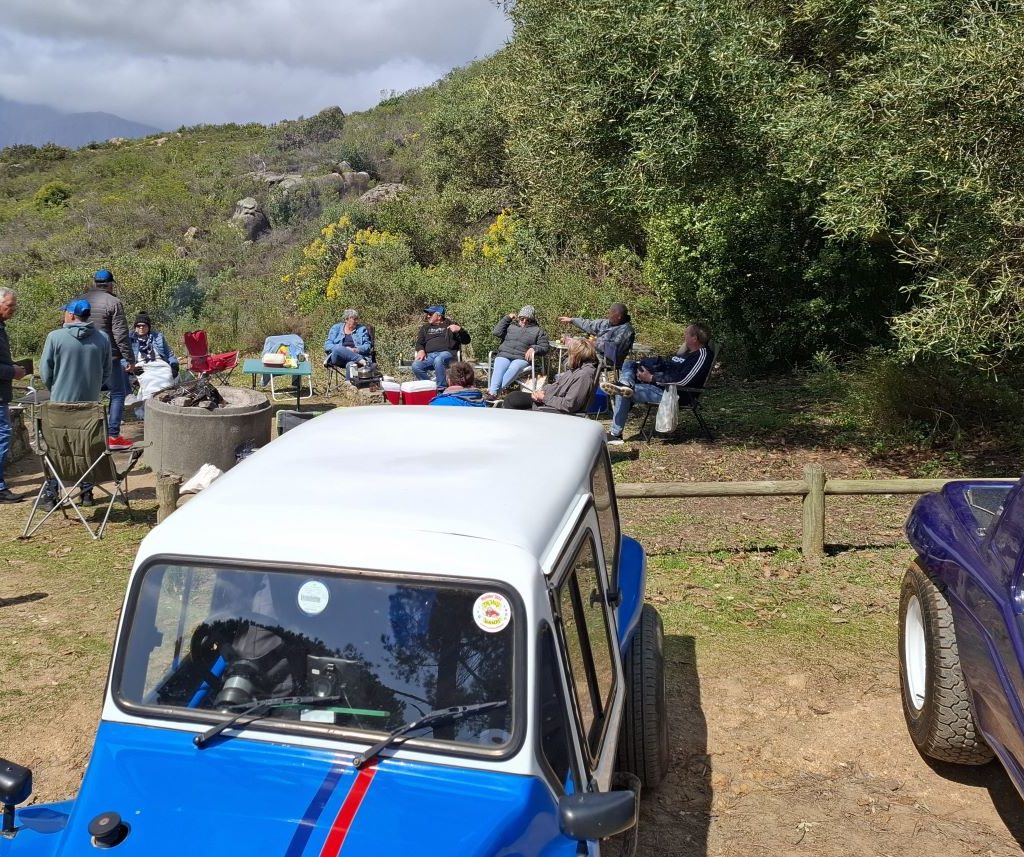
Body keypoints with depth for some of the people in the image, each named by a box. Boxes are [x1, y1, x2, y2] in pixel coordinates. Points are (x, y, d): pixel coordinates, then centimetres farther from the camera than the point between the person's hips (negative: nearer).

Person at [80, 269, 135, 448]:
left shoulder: (80, 301, 11)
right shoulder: (113, 302, -8)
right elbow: (121, 334, -13)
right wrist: (130, 359, -9)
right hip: (109, 357, -6)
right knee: (117, 393, 2)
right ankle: (113, 436, -3)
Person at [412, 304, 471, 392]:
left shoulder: (450, 325, 14)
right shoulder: (425, 328, 27)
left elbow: (466, 341, 7)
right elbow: (419, 343, 21)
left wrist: (459, 329, -13)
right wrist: (421, 350, -4)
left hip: (447, 353, -4)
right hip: (429, 355, 4)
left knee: (438, 360, -40)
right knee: (416, 366, -27)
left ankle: (441, 389, -32)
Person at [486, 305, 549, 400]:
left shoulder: (538, 330, 23)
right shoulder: (511, 326, 27)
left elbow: (545, 347, 15)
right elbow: (497, 332, 13)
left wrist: (534, 348, -6)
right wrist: (507, 318, 15)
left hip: (522, 358, -2)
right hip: (504, 355, 2)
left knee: (514, 368, -36)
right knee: (499, 369, -31)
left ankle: (494, 392, -48)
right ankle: (492, 392, -51)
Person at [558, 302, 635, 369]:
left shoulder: (626, 330, -16)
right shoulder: (606, 323, 10)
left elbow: (615, 348, -25)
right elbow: (589, 325, 23)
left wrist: (596, 343, -16)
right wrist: (571, 320, 26)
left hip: (608, 361, -9)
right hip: (595, 355, 9)